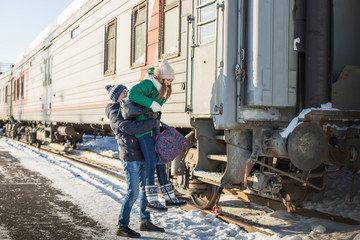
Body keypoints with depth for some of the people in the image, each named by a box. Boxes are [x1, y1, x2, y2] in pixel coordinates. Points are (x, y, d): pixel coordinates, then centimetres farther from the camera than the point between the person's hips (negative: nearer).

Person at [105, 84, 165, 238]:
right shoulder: (114, 113, -8)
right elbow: (131, 128, -23)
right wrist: (153, 123, -17)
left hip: (141, 156, 9)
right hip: (130, 157, -9)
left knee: (146, 189, 13)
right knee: (133, 193, -6)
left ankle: (145, 222, 24)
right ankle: (122, 227, 6)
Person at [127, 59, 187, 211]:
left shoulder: (161, 89, 15)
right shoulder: (148, 84, -11)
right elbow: (132, 94, -26)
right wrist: (151, 104, -28)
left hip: (153, 129, 9)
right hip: (143, 129, -9)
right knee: (151, 161, -13)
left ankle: (169, 197, 15)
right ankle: (152, 199, -9)